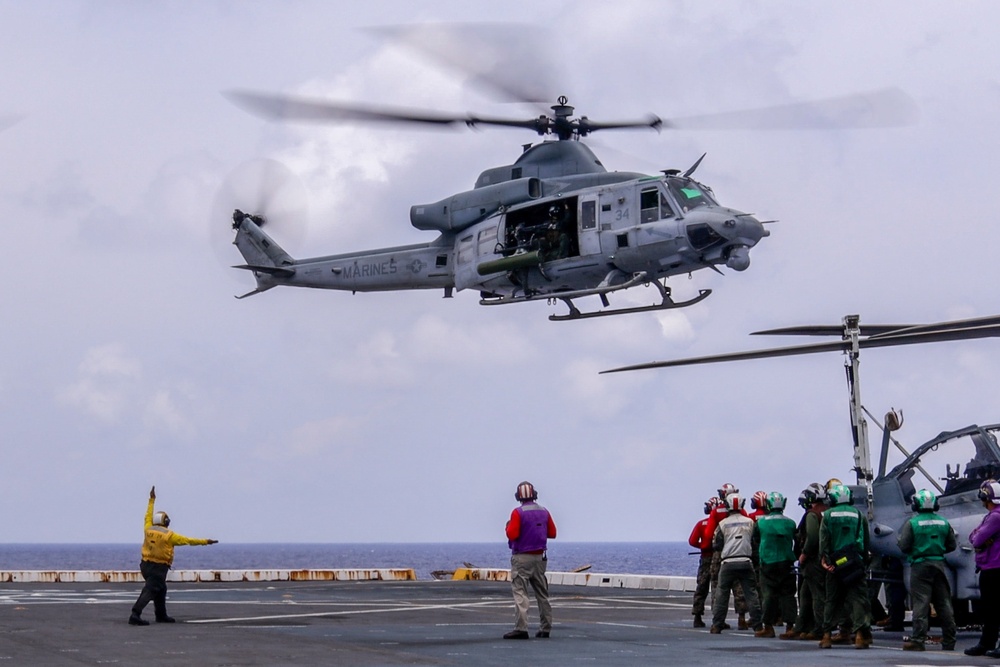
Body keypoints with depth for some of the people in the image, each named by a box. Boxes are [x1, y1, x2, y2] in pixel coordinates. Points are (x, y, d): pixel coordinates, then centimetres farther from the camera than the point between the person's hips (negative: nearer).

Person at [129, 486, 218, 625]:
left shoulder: (148, 529, 5)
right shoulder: (169, 535, -7)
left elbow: (148, 516, 23)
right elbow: (188, 540, -2)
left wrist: (152, 500, 34)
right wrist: (205, 542, 7)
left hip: (146, 565, 7)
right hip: (159, 567, -7)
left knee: (161, 589, 22)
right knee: (149, 591, -11)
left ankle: (161, 615, 30)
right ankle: (135, 615, -25)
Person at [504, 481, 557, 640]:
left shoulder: (518, 513, -12)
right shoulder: (544, 512, 5)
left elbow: (512, 535, -17)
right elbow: (552, 533, 11)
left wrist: (508, 526, 3)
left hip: (522, 558, -6)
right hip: (539, 557, 6)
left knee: (519, 592, -9)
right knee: (542, 593, 13)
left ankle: (521, 628, -19)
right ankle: (545, 628, 16)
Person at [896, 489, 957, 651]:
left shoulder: (912, 523, -9)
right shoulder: (943, 522, 5)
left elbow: (904, 546, -11)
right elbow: (952, 545, 10)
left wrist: (898, 540, 10)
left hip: (920, 566, -4)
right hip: (939, 564, 4)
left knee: (920, 603, -3)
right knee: (944, 603, 9)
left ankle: (918, 640, -8)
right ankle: (949, 641, 13)